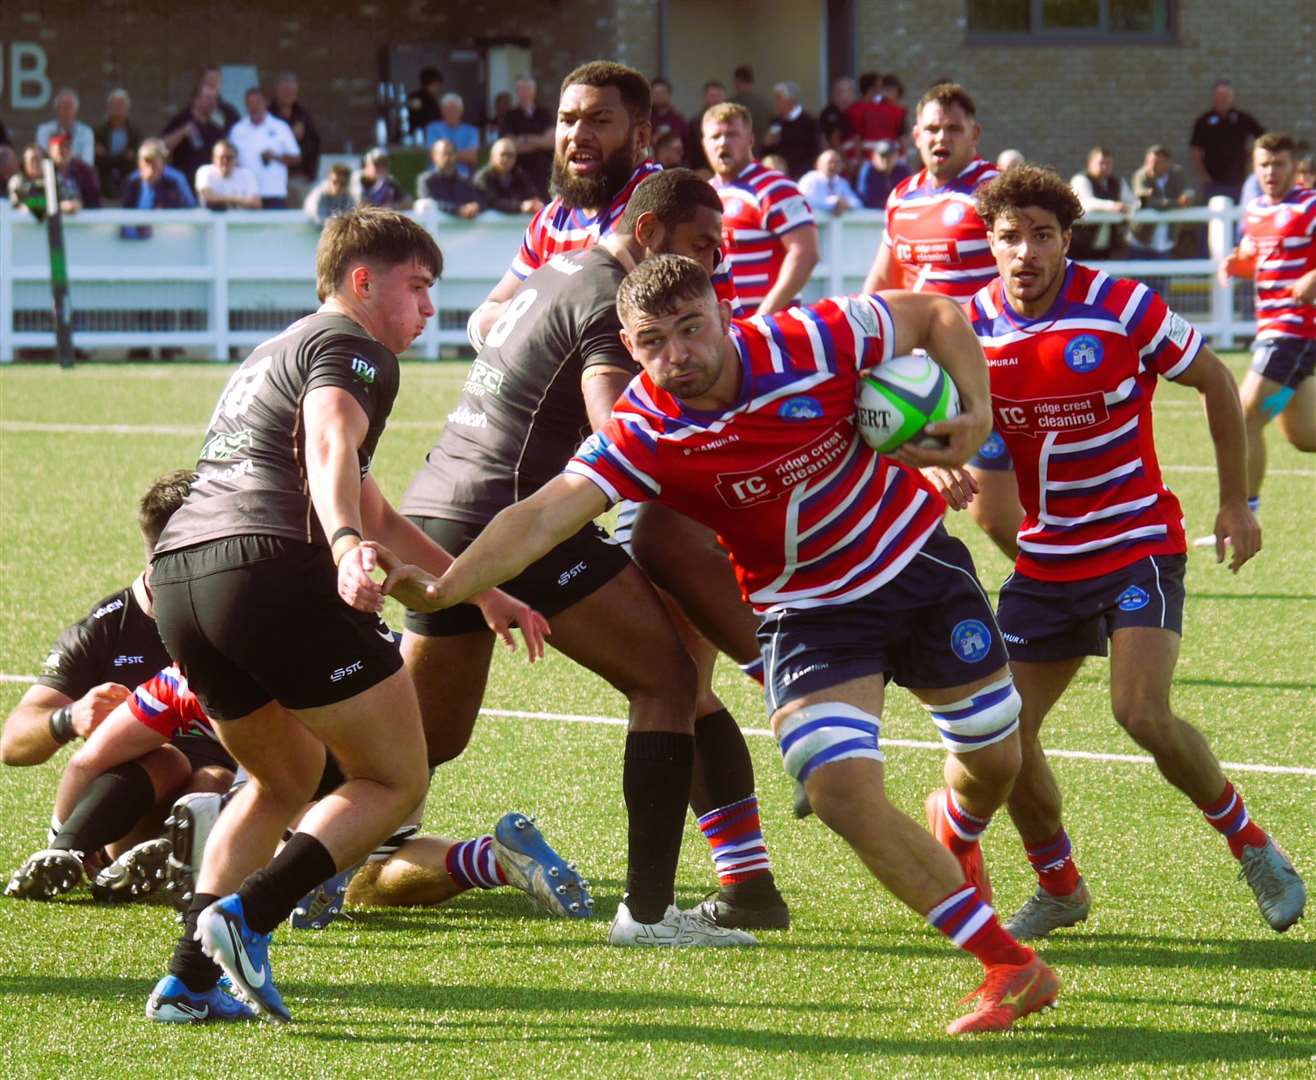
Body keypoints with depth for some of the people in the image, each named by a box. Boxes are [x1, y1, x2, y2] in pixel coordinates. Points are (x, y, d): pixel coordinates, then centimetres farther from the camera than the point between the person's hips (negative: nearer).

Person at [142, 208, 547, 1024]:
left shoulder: (279, 353, 35)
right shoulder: (352, 347, 5)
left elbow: (374, 512, 43)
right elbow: (330, 447, -19)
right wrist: (347, 547, -37)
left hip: (178, 571, 9)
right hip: (272, 565, -9)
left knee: (288, 777, 26)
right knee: (396, 783, 1)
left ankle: (191, 980, 12)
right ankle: (248, 917, -19)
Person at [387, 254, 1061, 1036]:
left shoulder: (810, 342, -23)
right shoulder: (643, 436, -24)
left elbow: (939, 316, -8)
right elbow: (540, 518, -33)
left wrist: (978, 414, -21)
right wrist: (443, 588, -48)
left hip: (917, 559, 1)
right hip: (809, 612, -1)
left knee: (993, 758, 13)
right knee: (841, 789, -21)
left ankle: (955, 835, 55)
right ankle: (1010, 966, -10)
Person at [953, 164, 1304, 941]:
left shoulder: (1122, 308, -14)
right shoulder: (974, 326, -4)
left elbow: (1216, 382, -1)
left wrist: (1237, 502, 1)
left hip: (1138, 542, -4)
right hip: (1043, 560, 4)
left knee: (1143, 712, -22)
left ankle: (1250, 843, 2)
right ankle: (1059, 888, 21)